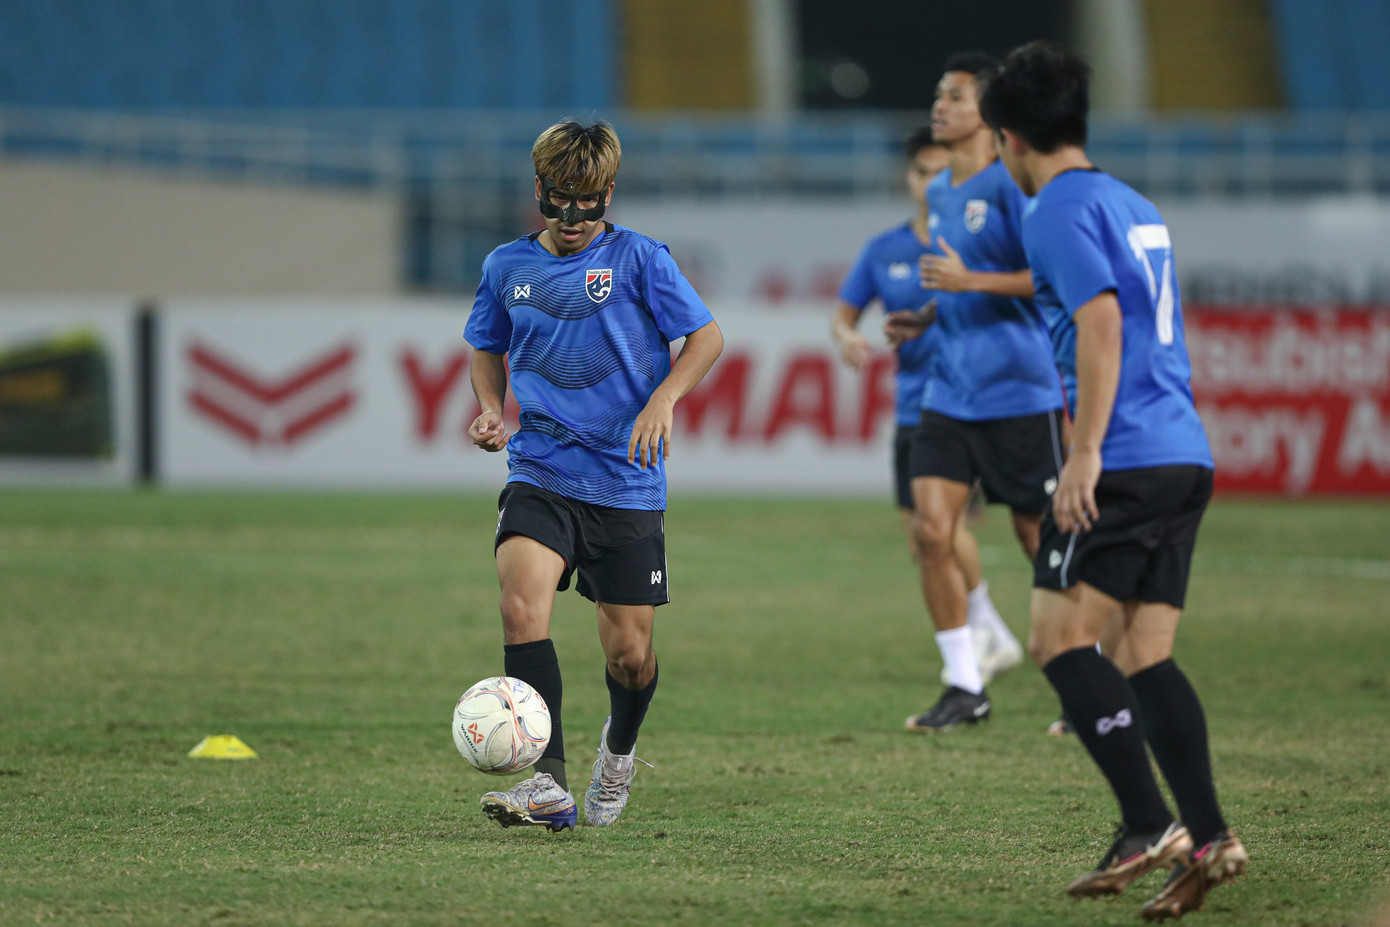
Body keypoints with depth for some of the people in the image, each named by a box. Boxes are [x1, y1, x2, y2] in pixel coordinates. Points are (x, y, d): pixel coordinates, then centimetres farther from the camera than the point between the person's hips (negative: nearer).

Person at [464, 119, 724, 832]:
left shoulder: (638, 258, -2)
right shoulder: (508, 266, 7)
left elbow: (706, 335, 0)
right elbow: (486, 349, 23)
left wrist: (662, 400, -16)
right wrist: (490, 411, 4)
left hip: (628, 484, -1)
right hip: (540, 474, 1)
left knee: (629, 653, 4)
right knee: (522, 605, -25)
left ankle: (619, 752, 39)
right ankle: (548, 782, -28)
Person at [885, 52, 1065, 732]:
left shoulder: (1012, 186, -12)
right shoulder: (940, 193, 14)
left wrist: (970, 282, -23)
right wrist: (924, 319, 12)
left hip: (1018, 390, -7)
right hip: (950, 390, 7)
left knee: (1041, 537, 1)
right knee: (930, 528, -5)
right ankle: (965, 686, 3)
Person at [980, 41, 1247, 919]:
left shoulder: (1060, 208, -6)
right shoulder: (1136, 206, 21)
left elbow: (1101, 320, -17)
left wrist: (1086, 452, -19)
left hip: (1125, 459, -9)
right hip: (1187, 453, 9)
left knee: (1060, 639, -7)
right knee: (1144, 654, 7)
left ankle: (1149, 826, -15)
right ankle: (1208, 836, -4)